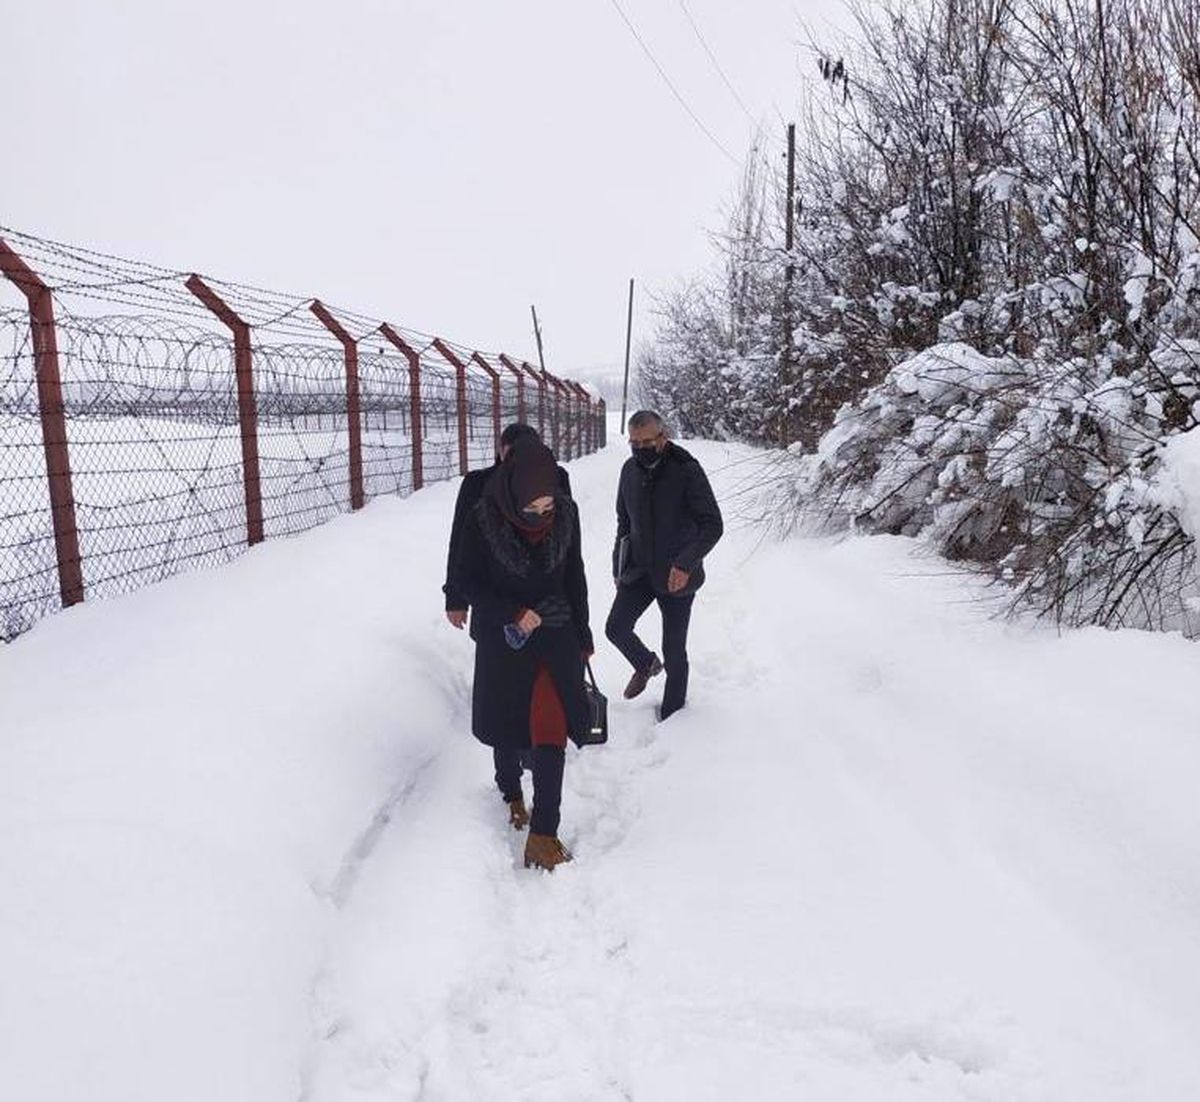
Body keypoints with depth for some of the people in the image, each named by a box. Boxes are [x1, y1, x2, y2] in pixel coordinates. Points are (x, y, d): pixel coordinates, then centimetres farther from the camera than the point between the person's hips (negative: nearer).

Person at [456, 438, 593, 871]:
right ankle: (511, 791, 43)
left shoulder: (566, 513, -10)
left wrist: (583, 635, 10)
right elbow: (467, 581, -8)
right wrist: (514, 613, -21)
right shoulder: (482, 520, -19)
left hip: (555, 635, 1)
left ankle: (543, 833, 0)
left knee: (552, 729, -7)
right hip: (502, 639, -1)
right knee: (506, 722, 14)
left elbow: (575, 576, 3)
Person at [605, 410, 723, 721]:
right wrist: (618, 567, 14)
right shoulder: (630, 469, 0)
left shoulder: (686, 470, -17)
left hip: (677, 575, -5)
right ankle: (646, 664, 27)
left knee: (674, 653, 4)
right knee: (616, 628, -5)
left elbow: (713, 525, -18)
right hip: (639, 569, 5)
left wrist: (686, 564, -30)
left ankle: (672, 714, 25)